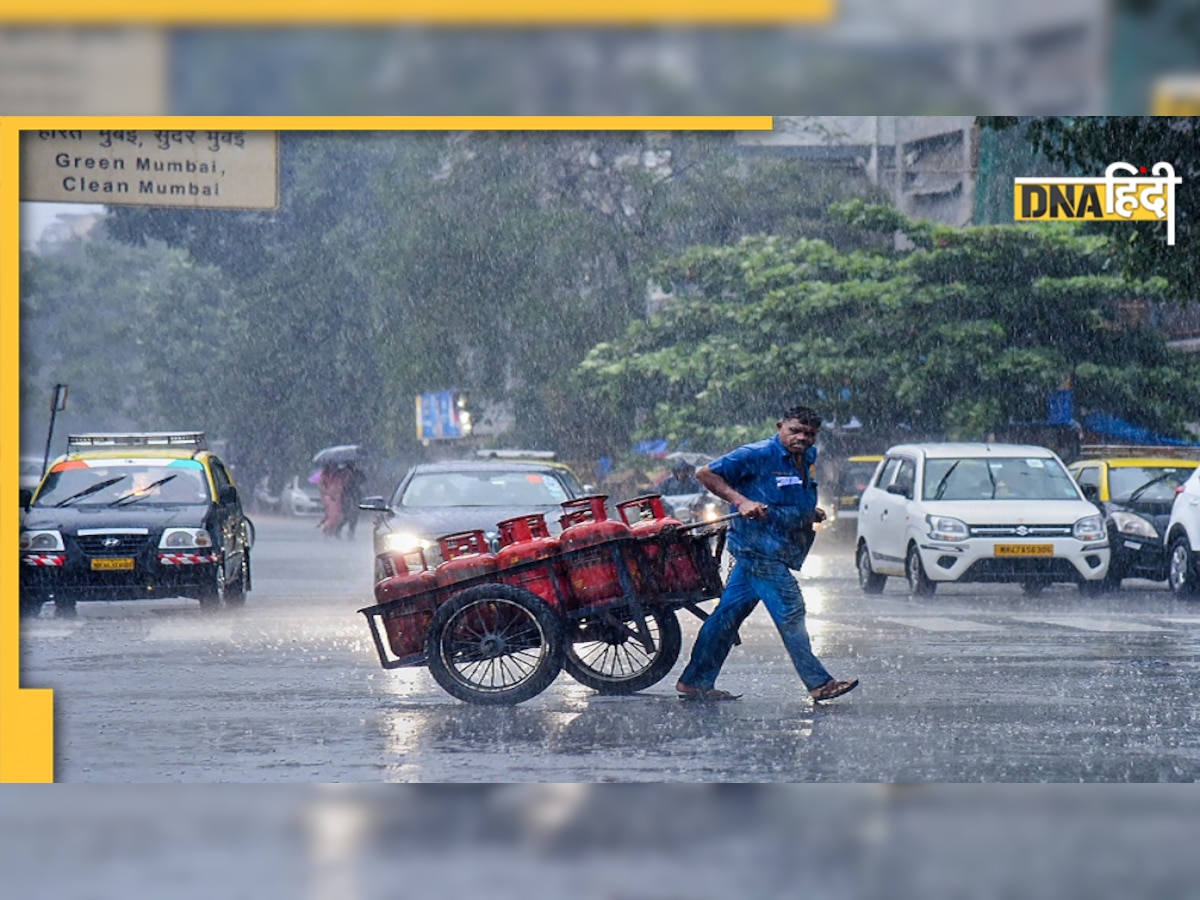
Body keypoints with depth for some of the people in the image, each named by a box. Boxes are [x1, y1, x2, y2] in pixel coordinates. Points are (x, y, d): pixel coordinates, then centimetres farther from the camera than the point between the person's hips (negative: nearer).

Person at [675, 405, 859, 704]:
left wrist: (813, 513, 14)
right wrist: (741, 501, -20)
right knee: (790, 612, -9)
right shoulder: (758, 455, -11)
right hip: (760, 547, -9)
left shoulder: (804, 461, 16)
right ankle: (819, 684, -6)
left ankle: (695, 682, 13)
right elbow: (707, 474, -10)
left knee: (729, 613, 10)